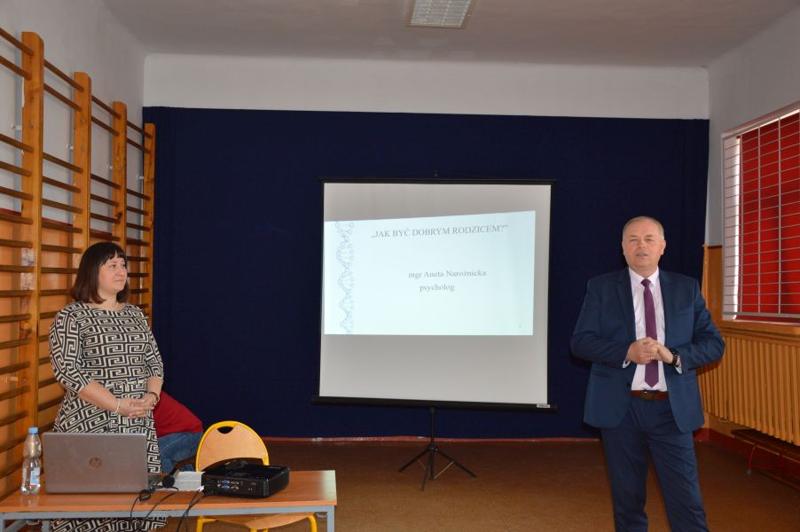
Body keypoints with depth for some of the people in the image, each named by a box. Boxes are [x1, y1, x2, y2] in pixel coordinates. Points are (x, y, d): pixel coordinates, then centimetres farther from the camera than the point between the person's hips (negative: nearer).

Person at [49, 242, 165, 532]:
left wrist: (151, 396, -7)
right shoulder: (70, 316, -2)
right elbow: (68, 370, -11)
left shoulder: (135, 315, 15)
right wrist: (118, 405, -17)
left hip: (139, 425, 5)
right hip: (90, 426, -5)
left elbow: (154, 360, 14)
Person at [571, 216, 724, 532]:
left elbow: (713, 344, 4)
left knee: (687, 502, 1)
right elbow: (581, 341, -4)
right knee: (627, 500, 11)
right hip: (620, 407, 0)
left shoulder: (687, 288, 7)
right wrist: (627, 352, -19)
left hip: (672, 408, 1)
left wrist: (674, 355, -15)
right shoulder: (601, 287, 2)